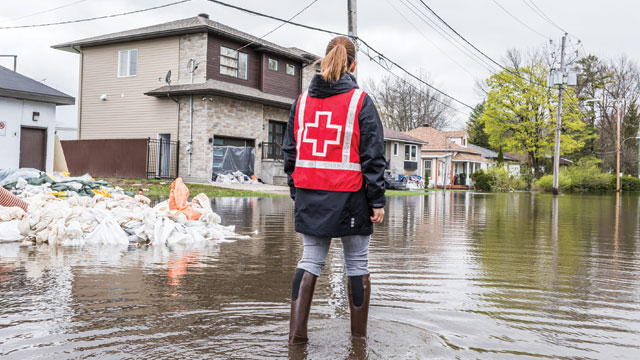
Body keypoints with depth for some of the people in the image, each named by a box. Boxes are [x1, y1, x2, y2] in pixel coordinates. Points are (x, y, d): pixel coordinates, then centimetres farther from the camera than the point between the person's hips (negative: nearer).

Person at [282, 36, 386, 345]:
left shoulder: (302, 100, 8)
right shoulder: (360, 100, -5)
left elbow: (290, 151, 10)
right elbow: (372, 156, -8)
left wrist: (296, 192, 17)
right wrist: (377, 201, -5)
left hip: (309, 195, 4)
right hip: (349, 195, -3)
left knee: (310, 261, 11)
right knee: (357, 264, 9)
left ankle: (296, 333, 7)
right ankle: (359, 336, 18)